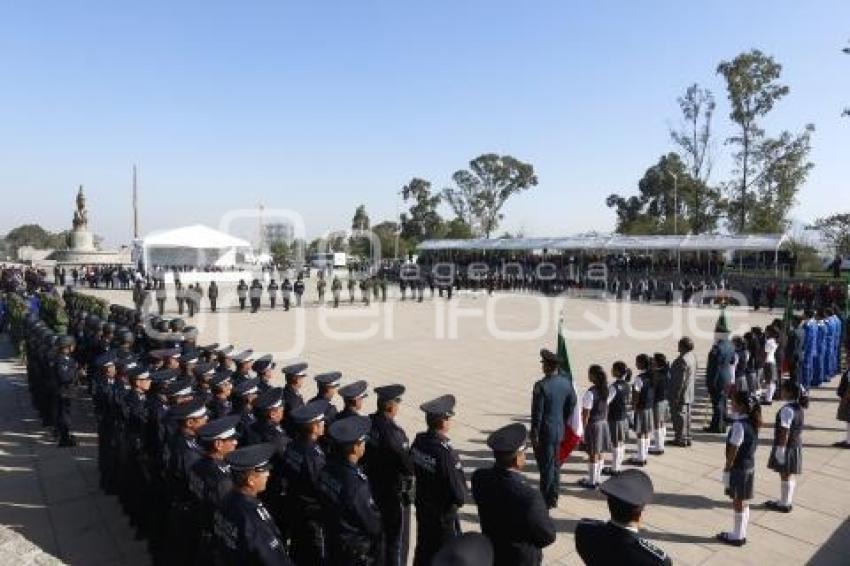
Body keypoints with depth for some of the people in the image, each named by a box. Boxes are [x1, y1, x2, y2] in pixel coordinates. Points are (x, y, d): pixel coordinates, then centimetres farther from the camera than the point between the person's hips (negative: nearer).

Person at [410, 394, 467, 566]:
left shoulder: (418, 441, -11)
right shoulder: (445, 452, -32)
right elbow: (459, 493, -25)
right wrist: (460, 499, -3)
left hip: (422, 508, 6)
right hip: (444, 514, -6)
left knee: (424, 548, 24)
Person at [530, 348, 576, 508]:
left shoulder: (541, 385, -22)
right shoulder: (566, 383, -1)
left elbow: (537, 412, -20)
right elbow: (571, 404, 9)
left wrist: (534, 435, -12)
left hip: (545, 432, -7)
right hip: (559, 430, 7)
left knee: (546, 466, 4)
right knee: (554, 464, 19)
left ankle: (546, 500, 14)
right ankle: (553, 497, 30)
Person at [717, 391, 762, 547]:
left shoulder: (739, 426, -24)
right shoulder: (750, 422, 1)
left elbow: (733, 451, -20)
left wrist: (726, 469, -14)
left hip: (739, 468, -9)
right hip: (749, 466, 9)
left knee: (738, 502, 5)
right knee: (743, 502, 18)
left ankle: (737, 536, 17)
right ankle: (740, 533, 29)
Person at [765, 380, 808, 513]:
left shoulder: (787, 410, -24)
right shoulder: (798, 407, 4)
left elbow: (785, 432, -24)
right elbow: (791, 427, 12)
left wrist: (781, 448, -19)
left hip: (786, 446, -9)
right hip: (796, 445, 9)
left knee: (785, 475, 4)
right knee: (790, 474, 18)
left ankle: (785, 504, 15)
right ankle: (787, 501, 30)